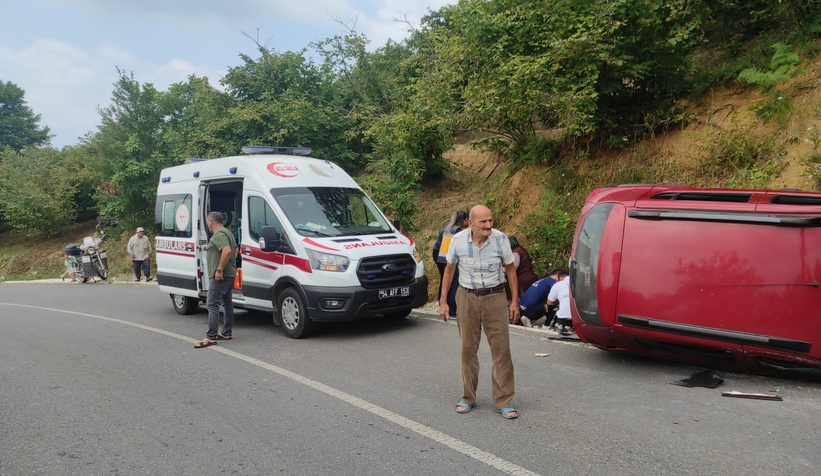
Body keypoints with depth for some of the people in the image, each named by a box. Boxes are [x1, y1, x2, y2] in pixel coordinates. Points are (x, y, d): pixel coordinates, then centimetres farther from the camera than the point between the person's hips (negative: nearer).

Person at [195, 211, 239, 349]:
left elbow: (227, 251, -30)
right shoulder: (227, 233, 18)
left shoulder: (218, 234, -15)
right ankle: (227, 333, 22)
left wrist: (219, 270, -26)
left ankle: (211, 337, -11)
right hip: (230, 274, 11)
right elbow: (236, 249, 31)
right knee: (227, 303, 15)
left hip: (220, 277, -11)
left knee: (212, 305, -10)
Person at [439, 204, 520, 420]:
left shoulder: (501, 239, -9)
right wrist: (443, 301, 4)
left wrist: (515, 301, 1)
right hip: (467, 297, 1)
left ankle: (503, 401, 9)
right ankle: (468, 398, 23)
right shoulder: (458, 240, -8)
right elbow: (449, 270, 5)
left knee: (501, 350, -2)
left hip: (495, 297, 0)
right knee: (468, 349, 8)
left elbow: (510, 269, 3)